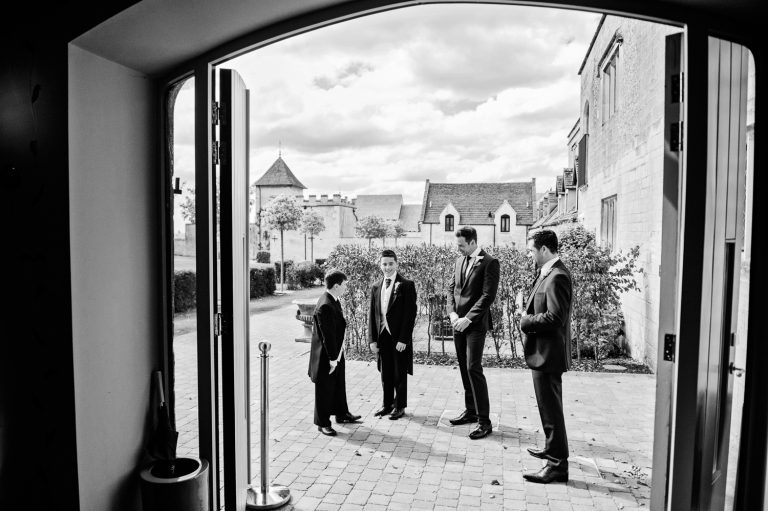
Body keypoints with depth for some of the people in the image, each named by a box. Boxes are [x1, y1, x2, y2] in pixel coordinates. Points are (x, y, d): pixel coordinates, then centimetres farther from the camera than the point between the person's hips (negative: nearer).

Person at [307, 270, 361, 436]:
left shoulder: (334, 300, 5)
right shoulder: (325, 306, -27)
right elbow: (327, 335, -26)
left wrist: (336, 356, 16)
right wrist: (332, 358, -22)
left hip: (337, 353, 10)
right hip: (326, 355, -10)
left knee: (339, 385, 23)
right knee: (325, 389, 5)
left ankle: (342, 414, 40)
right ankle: (323, 423, 20)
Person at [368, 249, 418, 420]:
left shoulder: (406, 285, -7)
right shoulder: (376, 287, 8)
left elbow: (410, 313, -11)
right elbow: (372, 314, 9)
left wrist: (403, 339, -15)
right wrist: (372, 339, 3)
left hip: (399, 337, -4)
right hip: (382, 336, 4)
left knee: (400, 374, 8)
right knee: (385, 373, 14)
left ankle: (400, 406, 23)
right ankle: (387, 404, 29)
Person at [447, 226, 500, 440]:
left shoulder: (489, 262, -10)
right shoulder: (459, 261, 13)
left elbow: (488, 295, -16)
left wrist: (468, 318, -18)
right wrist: (452, 312, -1)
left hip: (475, 324, -7)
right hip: (458, 323, 7)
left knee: (473, 369, -10)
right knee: (464, 368, 12)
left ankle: (484, 421, -3)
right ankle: (470, 411, 25)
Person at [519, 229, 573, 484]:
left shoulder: (557, 277, -21)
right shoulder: (549, 273, 10)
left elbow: (555, 318, -27)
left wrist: (526, 321, -15)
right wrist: (529, 315, -1)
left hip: (548, 353, -11)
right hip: (543, 351, 11)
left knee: (551, 408, -1)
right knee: (548, 406, 24)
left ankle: (557, 465, 10)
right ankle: (552, 448, 41)